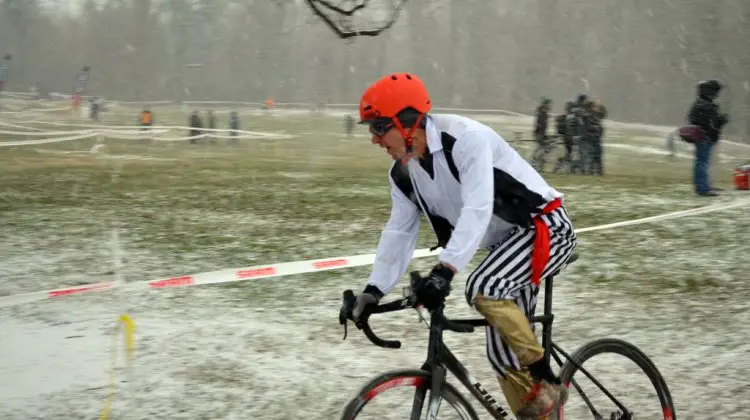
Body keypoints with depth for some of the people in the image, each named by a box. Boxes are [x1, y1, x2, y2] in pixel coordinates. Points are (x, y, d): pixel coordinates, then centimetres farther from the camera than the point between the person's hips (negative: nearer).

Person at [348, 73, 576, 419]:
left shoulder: (466, 139, -27)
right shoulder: (403, 174, -2)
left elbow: (477, 210, -37)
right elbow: (399, 233, 2)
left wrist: (444, 269, -48)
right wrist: (373, 290, -9)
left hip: (546, 228, -9)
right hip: (507, 244, 9)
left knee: (483, 289, -31)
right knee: (503, 354, 4)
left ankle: (545, 381, -14)